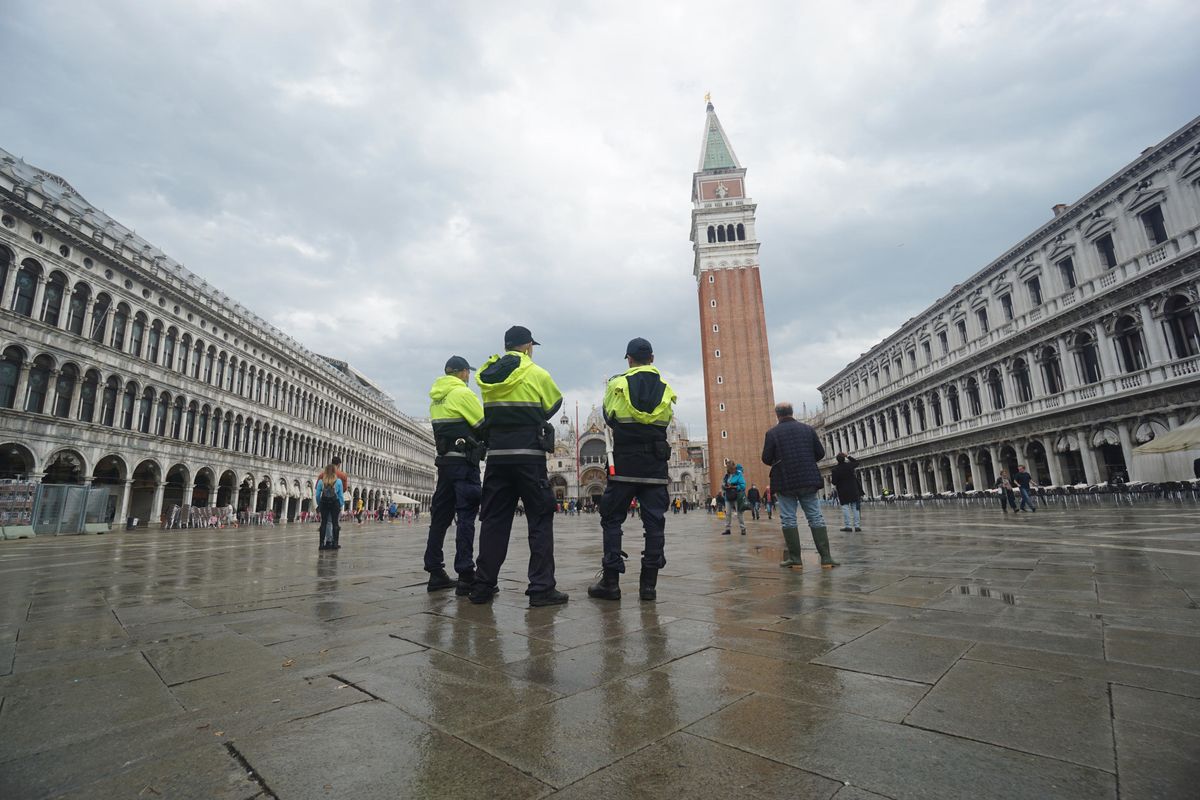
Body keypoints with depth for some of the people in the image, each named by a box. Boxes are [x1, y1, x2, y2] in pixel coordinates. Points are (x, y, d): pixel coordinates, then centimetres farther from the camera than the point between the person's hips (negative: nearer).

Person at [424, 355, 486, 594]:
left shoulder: (436, 397, 16)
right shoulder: (463, 393, -9)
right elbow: (483, 425, -8)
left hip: (444, 460, 8)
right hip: (464, 461, -8)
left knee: (440, 516, 10)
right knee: (466, 516, -8)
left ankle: (435, 573, 15)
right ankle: (465, 576, -10)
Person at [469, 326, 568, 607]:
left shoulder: (488, 375, 9)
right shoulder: (537, 375, -5)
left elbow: (489, 413, 15)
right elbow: (553, 405, 10)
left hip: (497, 455, 5)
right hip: (529, 455, -5)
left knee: (493, 519, 11)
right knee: (540, 519, 3)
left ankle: (483, 585, 15)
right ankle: (541, 587, 1)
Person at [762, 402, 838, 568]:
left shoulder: (772, 433, -5)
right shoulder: (807, 429, 5)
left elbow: (766, 459, -7)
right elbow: (820, 453, 6)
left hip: (785, 482, -3)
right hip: (808, 480, 3)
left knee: (788, 519, 4)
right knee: (816, 517, 7)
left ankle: (795, 558, 5)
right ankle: (826, 557, 4)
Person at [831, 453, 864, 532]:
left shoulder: (835, 470, -11)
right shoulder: (849, 465, -4)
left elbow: (834, 483, -9)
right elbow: (856, 462, 20)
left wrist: (832, 476, 9)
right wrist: (848, 456, 19)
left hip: (843, 492, -2)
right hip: (853, 490, 2)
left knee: (845, 507, 1)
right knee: (855, 507, 6)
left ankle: (848, 525, -4)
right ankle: (857, 525, 4)